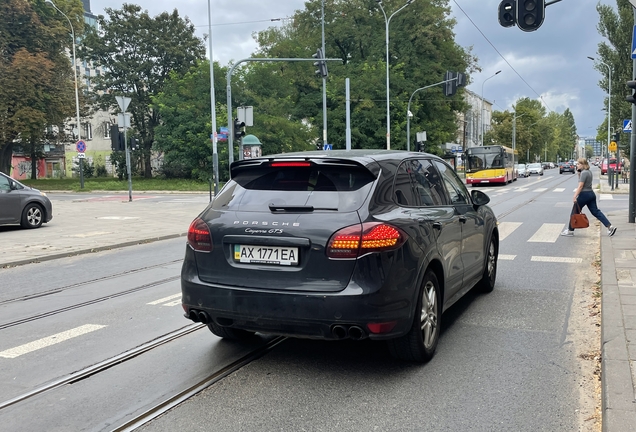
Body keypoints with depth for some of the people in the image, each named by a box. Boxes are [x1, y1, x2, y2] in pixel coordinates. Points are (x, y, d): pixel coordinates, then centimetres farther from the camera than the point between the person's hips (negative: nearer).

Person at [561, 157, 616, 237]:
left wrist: (575, 197, -24)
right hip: (591, 194, 9)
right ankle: (610, 227, 5)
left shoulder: (584, 173, -16)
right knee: (595, 211, 10)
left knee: (575, 212, 2)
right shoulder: (589, 172, 13)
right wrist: (579, 172, 11)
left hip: (584, 194, -9)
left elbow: (580, 186, -22)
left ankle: (570, 230, 9)